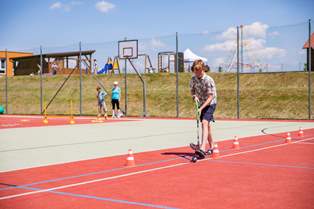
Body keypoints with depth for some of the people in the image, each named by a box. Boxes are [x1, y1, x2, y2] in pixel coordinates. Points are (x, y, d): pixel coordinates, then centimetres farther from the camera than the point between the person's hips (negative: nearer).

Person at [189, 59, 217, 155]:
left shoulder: (209, 80, -21)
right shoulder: (193, 79, -4)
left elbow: (210, 97, -22)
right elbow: (192, 91, 11)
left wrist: (201, 108, -30)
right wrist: (194, 96, -13)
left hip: (210, 104, -7)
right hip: (201, 104, 7)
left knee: (205, 123, -24)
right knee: (207, 125, 15)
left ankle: (202, 147, -36)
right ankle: (211, 146, 29)